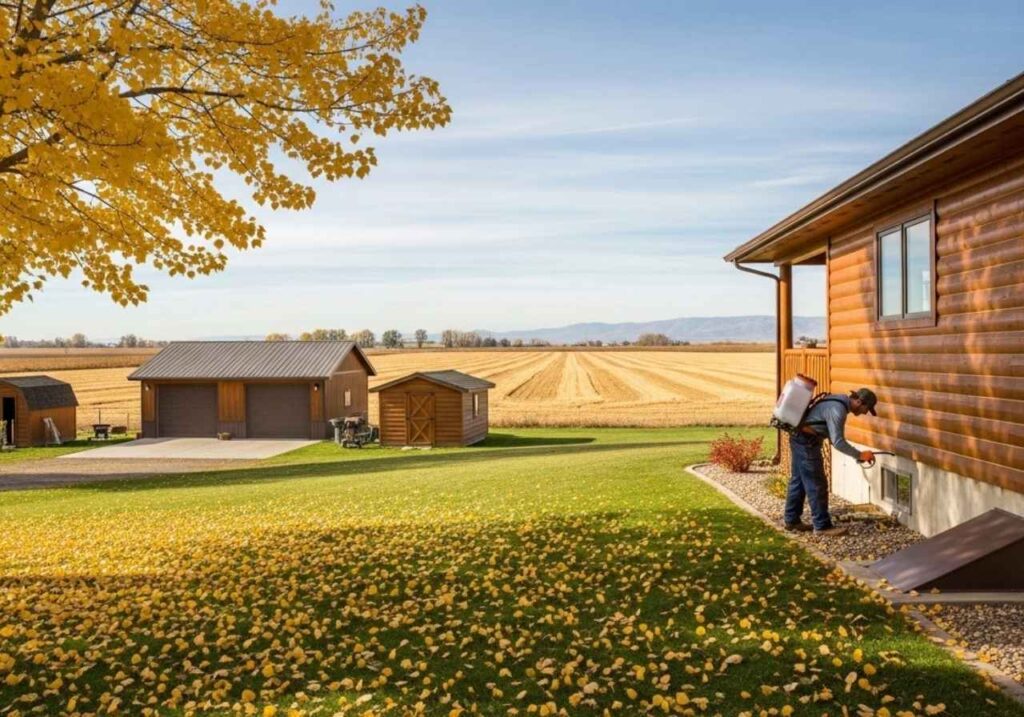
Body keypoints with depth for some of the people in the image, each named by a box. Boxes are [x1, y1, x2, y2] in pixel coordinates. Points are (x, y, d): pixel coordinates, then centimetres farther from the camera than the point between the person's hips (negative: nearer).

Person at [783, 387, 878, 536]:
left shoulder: (840, 401, 8)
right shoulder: (838, 409, -22)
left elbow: (833, 435, 17)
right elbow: (838, 442, -23)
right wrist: (859, 455, -16)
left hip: (800, 439, 10)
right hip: (806, 442, -10)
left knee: (798, 481, 16)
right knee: (816, 485, -2)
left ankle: (791, 520, 24)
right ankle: (822, 526, 6)